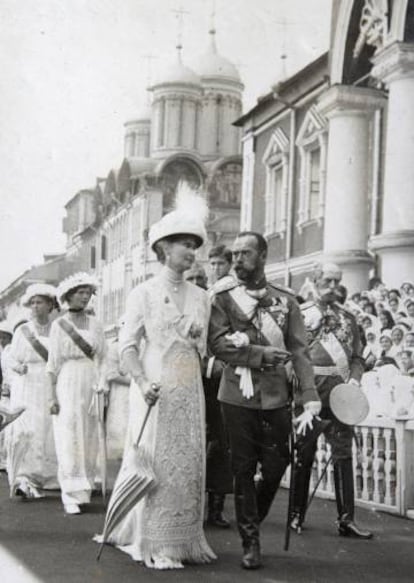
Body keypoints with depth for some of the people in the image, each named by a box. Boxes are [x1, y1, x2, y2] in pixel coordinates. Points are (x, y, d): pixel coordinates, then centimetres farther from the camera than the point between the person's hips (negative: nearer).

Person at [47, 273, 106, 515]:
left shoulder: (95, 324, 10)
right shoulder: (59, 325, 2)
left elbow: (102, 358, 9)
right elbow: (54, 363, 1)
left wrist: (102, 386, -5)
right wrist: (52, 396, -5)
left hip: (91, 386, 3)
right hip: (68, 385, -3)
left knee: (89, 440, 4)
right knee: (69, 440, -5)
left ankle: (85, 488, 14)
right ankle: (70, 497, -5)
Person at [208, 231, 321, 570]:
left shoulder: (285, 300, 6)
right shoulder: (224, 298, 2)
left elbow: (299, 350, 0)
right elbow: (218, 344, -9)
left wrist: (310, 394, -11)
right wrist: (261, 355, -16)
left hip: (276, 396, 2)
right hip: (238, 396, -1)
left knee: (275, 466, 5)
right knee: (244, 469, 3)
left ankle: (252, 521, 32)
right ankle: (251, 542, 13)